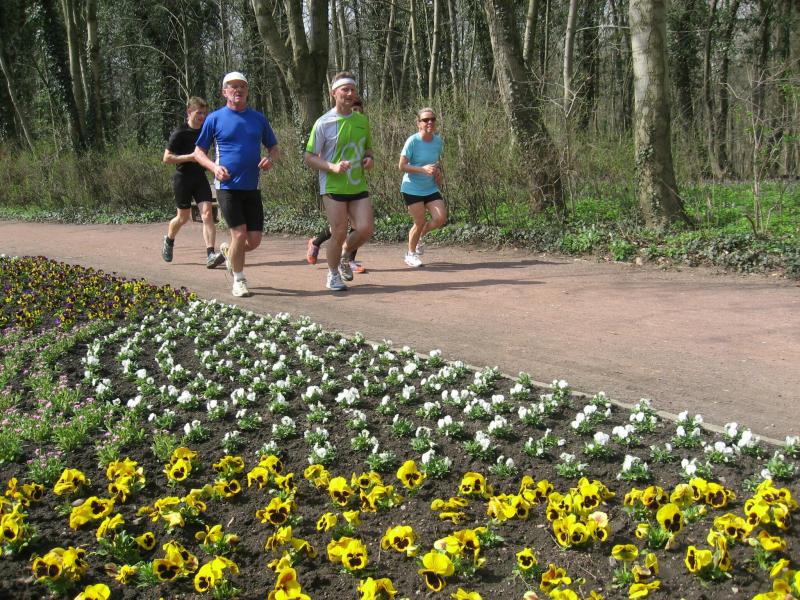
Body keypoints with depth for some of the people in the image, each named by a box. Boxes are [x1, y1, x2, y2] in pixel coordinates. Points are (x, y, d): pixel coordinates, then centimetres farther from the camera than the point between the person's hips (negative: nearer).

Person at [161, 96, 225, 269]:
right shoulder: (179, 133, -11)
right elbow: (166, 158, -13)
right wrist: (190, 157, -21)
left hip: (200, 177, 4)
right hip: (182, 178, -4)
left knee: (207, 214, -12)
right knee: (184, 217, 6)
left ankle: (210, 254, -18)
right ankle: (169, 241, 37)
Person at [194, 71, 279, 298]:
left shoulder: (258, 118, 10)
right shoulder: (215, 118, 1)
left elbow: (273, 147, 17)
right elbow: (199, 151, 6)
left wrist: (270, 159, -6)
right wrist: (214, 167, -13)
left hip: (252, 187, 4)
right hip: (227, 186, -3)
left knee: (254, 240, 2)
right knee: (239, 234, -9)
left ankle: (228, 251, 35)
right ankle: (239, 281, 11)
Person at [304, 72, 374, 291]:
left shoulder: (362, 120, 9)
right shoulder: (324, 123, -7)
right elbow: (309, 158, -5)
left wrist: (369, 158, 0)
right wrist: (333, 167, -20)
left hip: (358, 186, 5)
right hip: (333, 187, -4)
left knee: (366, 228, -7)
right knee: (339, 233, -3)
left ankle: (345, 256, 24)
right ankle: (333, 275, 20)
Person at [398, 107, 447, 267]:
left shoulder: (438, 141, 0)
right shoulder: (412, 141, -16)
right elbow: (402, 166, -15)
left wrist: (438, 171, -4)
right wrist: (423, 169, -27)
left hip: (431, 188, 5)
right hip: (412, 189, -5)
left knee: (441, 218, -8)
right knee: (420, 222, -4)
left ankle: (419, 237, 23)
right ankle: (411, 254, 21)